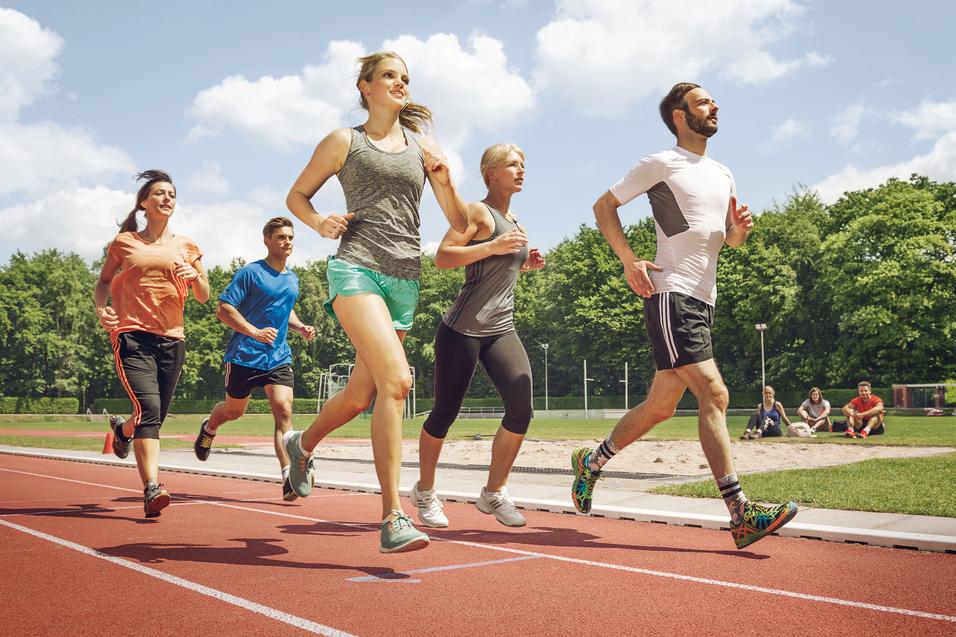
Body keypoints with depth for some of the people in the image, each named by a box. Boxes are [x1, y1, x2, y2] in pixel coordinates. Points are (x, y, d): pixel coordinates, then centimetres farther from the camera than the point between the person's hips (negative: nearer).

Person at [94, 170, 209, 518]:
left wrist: (195, 276, -8)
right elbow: (104, 280, 19)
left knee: (156, 416, 11)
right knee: (149, 410, -21)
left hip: (172, 339, 4)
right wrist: (100, 306, -1)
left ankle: (123, 427, 46)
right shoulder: (124, 242, 8)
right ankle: (152, 488, -24)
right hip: (132, 335, -3)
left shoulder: (187, 247, 13)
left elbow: (203, 297, 14)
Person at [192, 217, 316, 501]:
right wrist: (255, 332, -23)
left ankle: (288, 477, -21)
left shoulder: (292, 279, 13)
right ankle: (209, 428, 49)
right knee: (234, 409, 13)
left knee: (284, 409, -14)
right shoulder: (250, 272, -7)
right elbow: (223, 309, -12)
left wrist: (300, 327, 9)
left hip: (279, 358, 4)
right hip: (244, 356, -4)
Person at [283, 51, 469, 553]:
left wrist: (445, 182, -4)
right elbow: (296, 196, 17)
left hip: (405, 278, 5)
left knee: (361, 395, 10)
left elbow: (461, 225, 14)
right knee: (396, 380, -25)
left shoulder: (423, 147, 18)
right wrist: (319, 223, -4)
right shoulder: (344, 142, 11)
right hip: (356, 267, -5)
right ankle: (392, 517, -23)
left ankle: (303, 444, 42)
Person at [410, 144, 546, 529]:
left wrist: (525, 264, 12)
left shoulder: (514, 222, 20)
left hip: (501, 330, 7)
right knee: (445, 413, 2)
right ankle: (424, 491, 22)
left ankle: (493, 493, 3)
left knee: (521, 408, -11)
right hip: (463, 328, -7)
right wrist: (494, 246, -20)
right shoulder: (478, 212, -4)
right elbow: (442, 258, -13)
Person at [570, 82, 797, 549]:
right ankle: (741, 515, -16)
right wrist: (629, 260, -10)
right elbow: (603, 206, 1)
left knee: (660, 407, 12)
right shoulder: (662, 164, -2)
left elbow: (731, 240, 25)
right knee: (714, 394, -16)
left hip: (703, 300, 8)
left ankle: (591, 463, 31)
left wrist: (740, 228, 0)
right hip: (671, 296, -8)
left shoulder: (722, 174, 20)